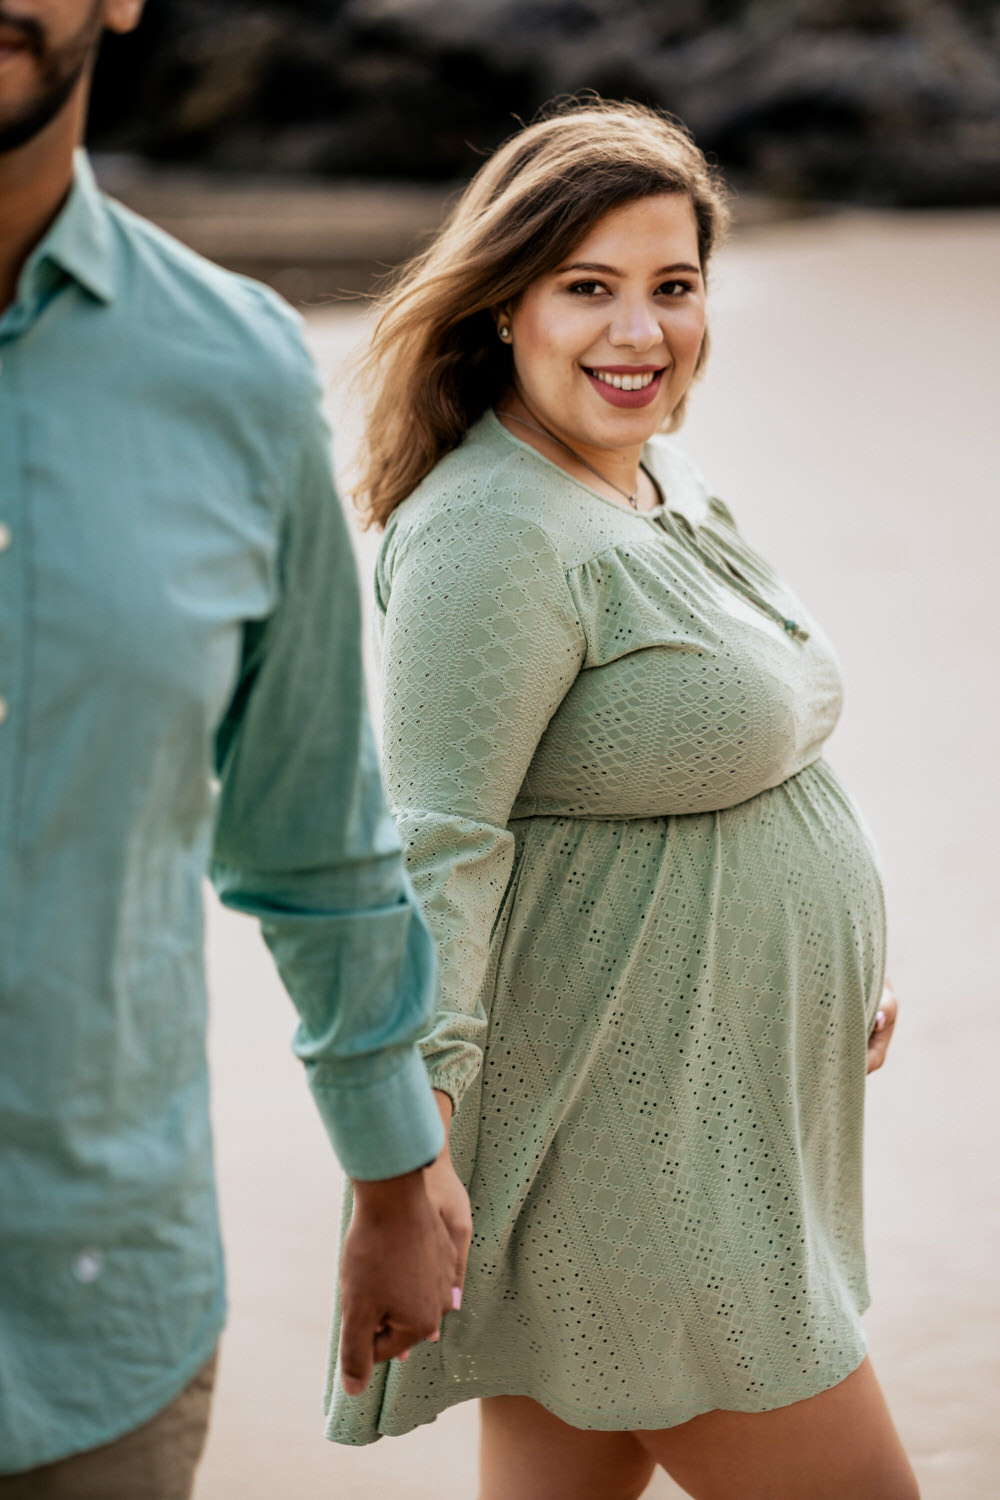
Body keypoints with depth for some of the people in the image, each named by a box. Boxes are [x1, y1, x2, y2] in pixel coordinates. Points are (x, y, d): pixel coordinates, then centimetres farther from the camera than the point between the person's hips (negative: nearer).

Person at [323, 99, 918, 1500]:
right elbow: (434, 845, -25)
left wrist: (839, 968, 28)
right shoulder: (493, 532, -19)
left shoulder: (663, 482, 12)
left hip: (709, 1108, 9)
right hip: (615, 1143, -9)